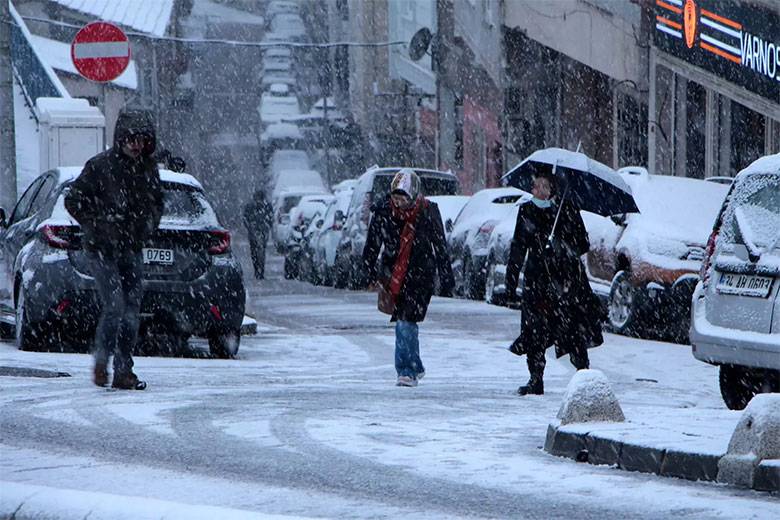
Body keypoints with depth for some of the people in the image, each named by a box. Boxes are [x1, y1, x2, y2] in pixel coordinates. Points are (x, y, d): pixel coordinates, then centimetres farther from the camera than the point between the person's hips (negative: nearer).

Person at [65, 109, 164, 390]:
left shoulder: (148, 167, 6)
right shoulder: (99, 166, -11)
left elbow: (156, 203, 22)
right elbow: (73, 201, -6)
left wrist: (148, 223, 3)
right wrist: (100, 226, -12)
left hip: (132, 249, 5)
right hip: (102, 250, -5)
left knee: (132, 310, 0)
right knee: (115, 306, -16)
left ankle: (123, 371, 7)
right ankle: (102, 360, 5)